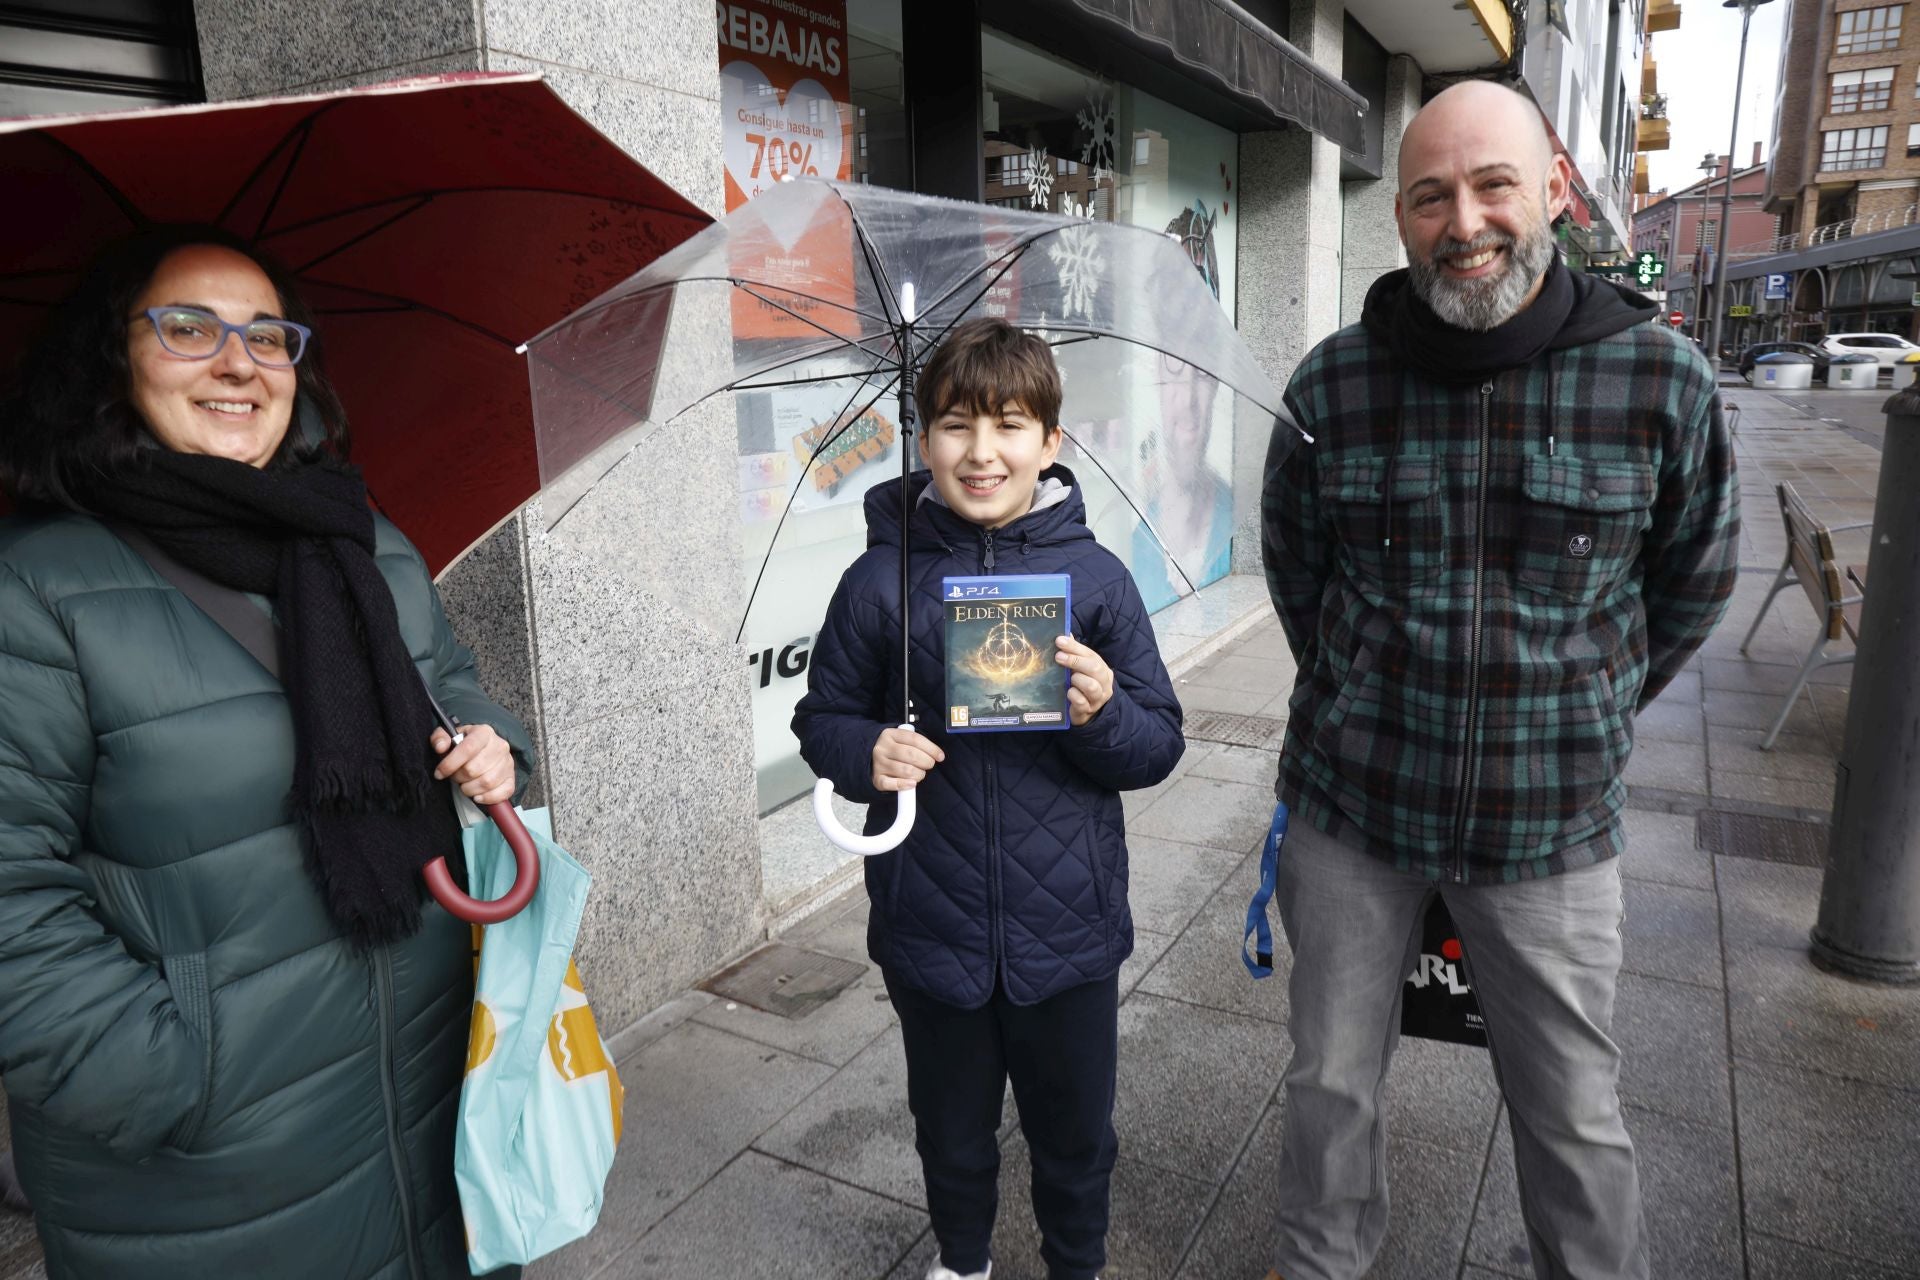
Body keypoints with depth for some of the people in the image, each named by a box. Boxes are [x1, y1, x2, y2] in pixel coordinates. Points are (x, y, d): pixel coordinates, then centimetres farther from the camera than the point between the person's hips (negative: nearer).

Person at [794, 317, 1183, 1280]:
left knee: (1076, 1135, 21)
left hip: (1067, 933, 0)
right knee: (952, 1131, 24)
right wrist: (867, 753, -19)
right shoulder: (881, 578, -8)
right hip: (931, 932, 1)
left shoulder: (1095, 576, -8)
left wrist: (1103, 715, -25)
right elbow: (822, 718, 2)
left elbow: (1160, 746, -4)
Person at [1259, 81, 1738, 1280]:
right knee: (1333, 1086, 15)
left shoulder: (1662, 382, -9)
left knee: (1576, 1114, 14)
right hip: (1351, 799, 1)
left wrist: (1582, 721, 13)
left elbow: (1694, 585, 7)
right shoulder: (1332, 384, -6)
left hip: (1551, 821, -1)